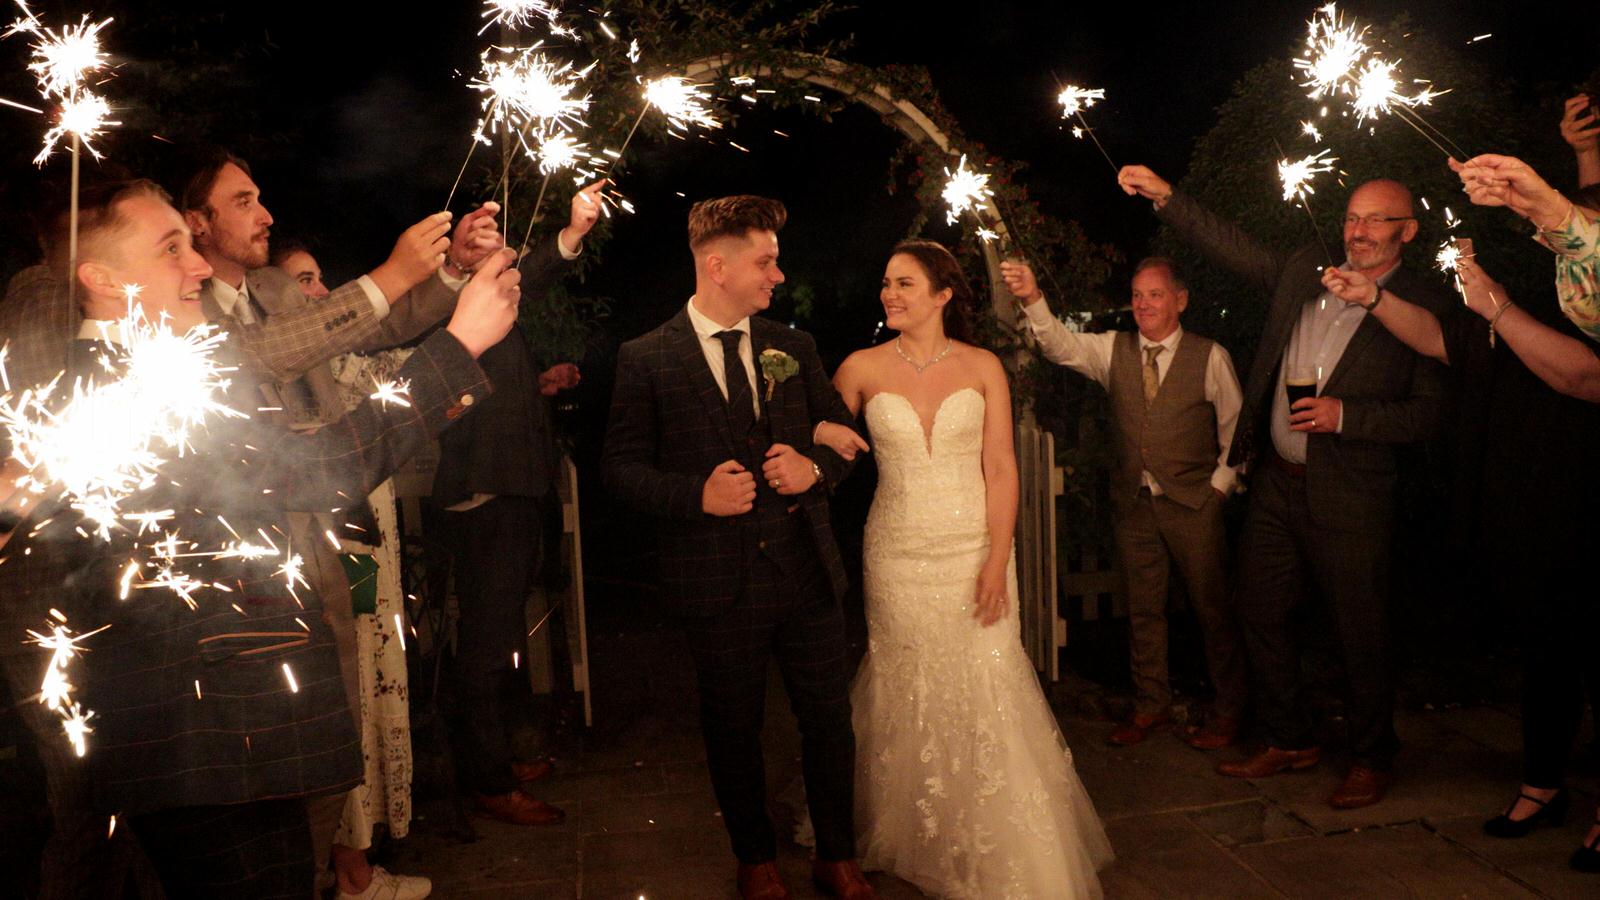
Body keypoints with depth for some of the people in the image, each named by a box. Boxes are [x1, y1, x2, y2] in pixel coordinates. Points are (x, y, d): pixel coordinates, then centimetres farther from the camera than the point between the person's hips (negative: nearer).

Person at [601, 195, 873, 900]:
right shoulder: (647, 359, -4)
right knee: (733, 729, 13)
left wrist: (816, 466, -8)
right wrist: (696, 493, -19)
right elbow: (620, 467, -4)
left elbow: (844, 434, 14)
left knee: (830, 719, 12)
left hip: (808, 574, 3)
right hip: (718, 583, -3)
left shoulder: (793, 348, 8)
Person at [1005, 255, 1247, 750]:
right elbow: (1063, 346, -15)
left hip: (1194, 503, -3)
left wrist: (1220, 485, -4)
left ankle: (1228, 709, 23)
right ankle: (1150, 705, 27)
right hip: (1134, 503, 3)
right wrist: (1033, 300, -32)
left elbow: (1236, 426, 3)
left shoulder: (1210, 356, -3)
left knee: (1214, 607, 6)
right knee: (1143, 610, 12)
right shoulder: (1114, 350, 3)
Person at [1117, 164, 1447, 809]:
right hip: (1277, 484, 6)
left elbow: (1429, 412, -8)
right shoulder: (1303, 271, 8)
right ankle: (1291, 742, 31)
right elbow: (1231, 246, 13)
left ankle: (1372, 761, 27)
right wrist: (1165, 197, 5)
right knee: (1260, 614, 13)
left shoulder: (1422, 307, -6)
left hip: (1349, 499, -5)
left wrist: (1345, 415, -20)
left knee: (1360, 633, 6)